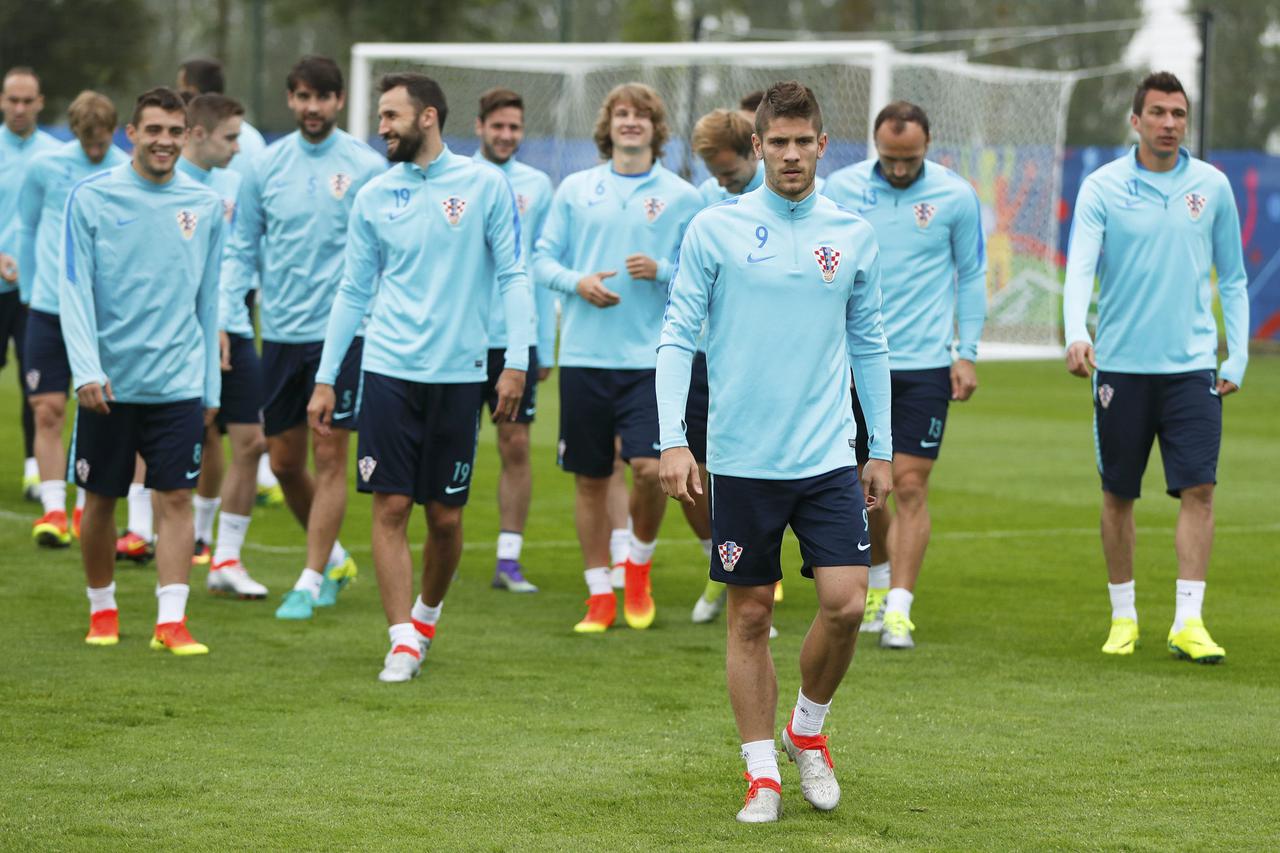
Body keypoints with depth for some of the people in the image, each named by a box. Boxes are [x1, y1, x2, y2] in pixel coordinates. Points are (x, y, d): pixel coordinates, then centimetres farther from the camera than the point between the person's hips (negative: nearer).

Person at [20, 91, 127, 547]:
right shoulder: (44, 167, 1)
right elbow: (26, 229, 13)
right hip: (48, 309, 1)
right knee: (48, 411, -6)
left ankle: (85, 507, 18)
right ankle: (53, 510, -5)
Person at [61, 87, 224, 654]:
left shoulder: (205, 206, 6)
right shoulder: (91, 197, -2)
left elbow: (208, 302, 12)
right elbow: (73, 290, -5)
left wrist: (211, 385, 11)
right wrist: (86, 369, -15)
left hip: (178, 383, 1)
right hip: (109, 383, -1)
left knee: (175, 499, -6)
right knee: (100, 500, 7)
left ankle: (171, 620, -6)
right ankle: (102, 610, 24)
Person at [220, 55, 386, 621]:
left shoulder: (367, 167, -3)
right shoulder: (265, 166, 5)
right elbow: (241, 250, 10)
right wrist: (225, 319, 0)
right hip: (280, 334, 4)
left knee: (330, 457, -6)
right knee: (284, 462, 8)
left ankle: (310, 582, 0)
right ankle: (334, 559, 29)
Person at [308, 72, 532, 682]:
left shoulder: (485, 185, 0)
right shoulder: (375, 197, 7)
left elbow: (513, 277, 0)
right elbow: (353, 292, 12)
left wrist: (516, 362, -9)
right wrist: (326, 379, 9)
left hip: (458, 373, -1)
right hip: (388, 369, 1)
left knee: (446, 516, 5)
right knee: (391, 507, -6)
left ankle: (427, 614, 29)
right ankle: (403, 641, -3)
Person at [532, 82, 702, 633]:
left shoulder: (682, 197, 4)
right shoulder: (575, 190, 8)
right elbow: (543, 259, 10)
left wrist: (661, 270, -14)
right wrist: (577, 282, -9)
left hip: (651, 357, -2)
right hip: (584, 355, 2)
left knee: (649, 467, -15)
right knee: (590, 479, 5)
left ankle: (640, 564, 13)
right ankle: (600, 595, 16)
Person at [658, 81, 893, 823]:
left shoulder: (854, 234, 6)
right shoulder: (716, 230, -1)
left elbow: (870, 345, 13)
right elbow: (678, 337, 0)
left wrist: (883, 449, 11)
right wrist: (673, 441, -8)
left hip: (828, 456, 1)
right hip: (741, 457, -1)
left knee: (846, 602, -10)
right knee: (751, 617, 3)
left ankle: (808, 730, 16)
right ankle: (763, 775, 14)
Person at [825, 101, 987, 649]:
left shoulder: (956, 197, -2)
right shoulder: (841, 189, 1)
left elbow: (971, 275, 5)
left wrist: (967, 353, 1)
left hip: (924, 363, -2)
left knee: (910, 486, -8)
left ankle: (898, 610, -8)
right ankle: (880, 579, 33)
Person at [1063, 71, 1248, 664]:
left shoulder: (1212, 187, 5)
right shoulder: (1102, 188, -2)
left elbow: (1232, 278, 12)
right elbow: (1080, 267, -13)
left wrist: (1237, 357, 5)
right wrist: (1076, 336, -31)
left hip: (1192, 365, 1)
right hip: (1121, 365, -1)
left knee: (1198, 488, -8)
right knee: (1118, 496, 6)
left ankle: (1187, 621, -5)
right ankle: (1123, 616, 20)